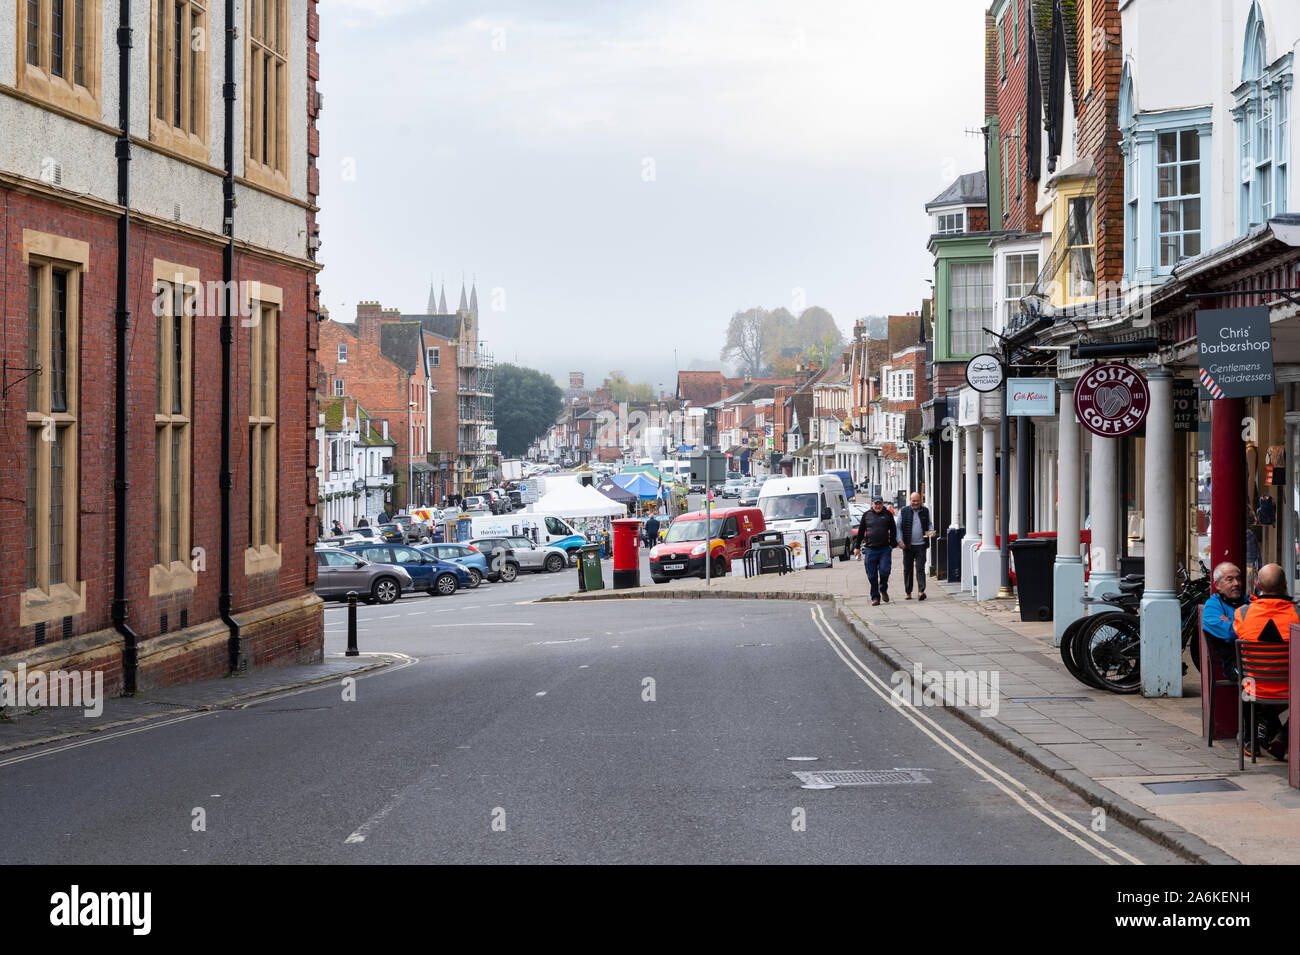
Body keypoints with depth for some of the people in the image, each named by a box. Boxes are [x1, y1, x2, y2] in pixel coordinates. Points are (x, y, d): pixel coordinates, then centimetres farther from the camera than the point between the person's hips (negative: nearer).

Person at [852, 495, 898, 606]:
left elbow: (893, 530, 12)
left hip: (885, 548, -1)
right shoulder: (866, 515, 9)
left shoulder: (888, 514, 8)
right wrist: (857, 547, 12)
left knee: (884, 571, -12)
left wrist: (892, 544, 3)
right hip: (871, 549, 1)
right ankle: (875, 597, 9)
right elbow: (860, 532, 14)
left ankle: (883, 590, 15)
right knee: (872, 575, 0)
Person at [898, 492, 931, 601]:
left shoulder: (925, 511, 8)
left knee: (920, 568, -10)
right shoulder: (904, 512, 3)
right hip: (908, 545, 0)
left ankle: (921, 591, -17)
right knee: (907, 569, 6)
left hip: (921, 545, 0)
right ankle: (908, 593, 16)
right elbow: (898, 527, 4)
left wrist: (930, 531, -1)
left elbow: (929, 524, 21)